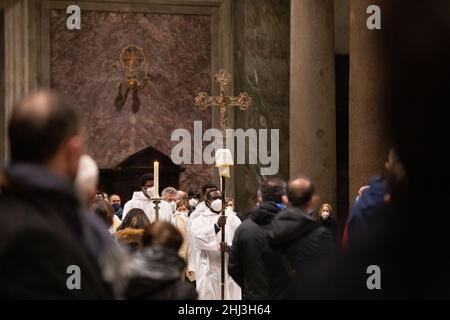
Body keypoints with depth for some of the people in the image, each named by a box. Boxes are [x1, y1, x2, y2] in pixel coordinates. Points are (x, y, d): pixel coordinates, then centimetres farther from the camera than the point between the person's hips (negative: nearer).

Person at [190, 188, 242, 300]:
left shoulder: (232, 219, 11)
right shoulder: (200, 220, 5)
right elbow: (196, 237, -15)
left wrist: (230, 247, -20)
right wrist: (217, 226, -27)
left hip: (230, 269, 2)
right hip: (209, 270, -2)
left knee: (231, 295, 1)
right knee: (209, 295, -5)